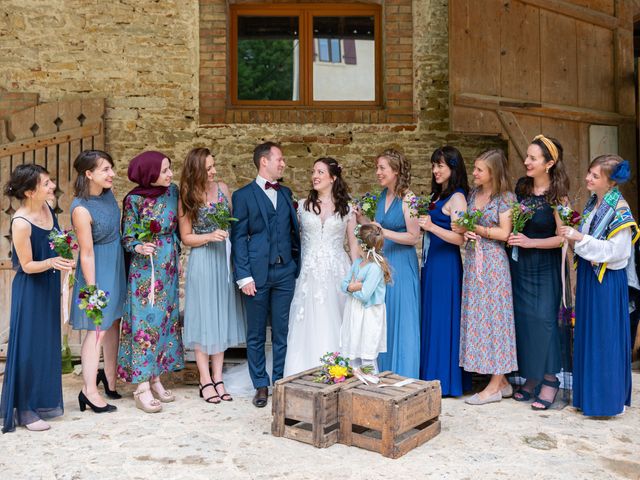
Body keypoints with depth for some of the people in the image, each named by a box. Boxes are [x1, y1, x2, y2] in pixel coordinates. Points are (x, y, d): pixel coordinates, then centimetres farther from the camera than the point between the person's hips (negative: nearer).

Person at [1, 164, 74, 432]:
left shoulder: (47, 207, -3)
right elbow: (27, 265, -17)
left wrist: (61, 260, 2)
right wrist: (51, 262, -32)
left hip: (49, 286, 8)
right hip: (30, 290, -7)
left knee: (48, 344, 16)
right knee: (29, 347, 1)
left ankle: (43, 402, 31)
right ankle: (25, 410, 16)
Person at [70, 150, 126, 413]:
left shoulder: (108, 193, 0)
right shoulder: (81, 209, -23)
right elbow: (87, 253, -20)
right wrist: (92, 290, -17)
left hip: (117, 263, 8)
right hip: (98, 267, -8)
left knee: (114, 321, 17)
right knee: (98, 329, -1)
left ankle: (109, 375, 33)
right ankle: (89, 390, 9)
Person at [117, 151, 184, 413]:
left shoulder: (172, 191, 2)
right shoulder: (134, 200, -13)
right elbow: (127, 238, -7)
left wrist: (177, 257, 14)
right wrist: (139, 247, -28)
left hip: (169, 268, 6)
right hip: (145, 269, -6)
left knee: (165, 320, 10)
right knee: (145, 322, -3)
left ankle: (155, 379, 22)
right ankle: (142, 388, 5)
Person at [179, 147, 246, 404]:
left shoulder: (222, 188, 3)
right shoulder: (187, 198, -5)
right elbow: (186, 237, -2)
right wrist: (210, 236, -17)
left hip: (225, 259, 4)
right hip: (202, 261, -4)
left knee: (222, 317, 9)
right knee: (204, 318, 2)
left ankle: (218, 378, 19)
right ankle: (205, 380, 14)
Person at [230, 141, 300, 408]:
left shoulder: (286, 193, 14)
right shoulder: (243, 195, -1)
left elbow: (293, 229, 15)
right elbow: (238, 237, -5)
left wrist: (296, 264, 7)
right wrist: (244, 276, -11)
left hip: (285, 272, 4)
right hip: (257, 273, -4)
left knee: (282, 332, 9)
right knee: (256, 334, 7)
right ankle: (261, 385, 20)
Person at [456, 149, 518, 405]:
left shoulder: (505, 197, -5)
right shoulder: (473, 194, 14)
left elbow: (504, 233, -11)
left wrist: (475, 228, -10)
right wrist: (466, 232, -4)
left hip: (493, 263, -7)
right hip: (473, 261, 7)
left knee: (493, 316, -3)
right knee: (476, 316, 6)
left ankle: (495, 386, 6)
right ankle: (502, 381, 17)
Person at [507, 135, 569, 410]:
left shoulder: (557, 195, -10)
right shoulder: (521, 187, 4)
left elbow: (562, 237, -12)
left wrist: (529, 242, -15)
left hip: (544, 266, -5)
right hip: (519, 264, 5)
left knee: (543, 318, -6)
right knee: (522, 318, 7)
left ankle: (549, 379, 8)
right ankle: (531, 377, 20)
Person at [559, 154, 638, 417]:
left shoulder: (619, 209, -14)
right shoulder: (592, 203, 9)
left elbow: (614, 250, -20)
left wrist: (580, 238, -23)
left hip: (607, 280, -8)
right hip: (588, 276, 8)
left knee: (606, 339, 0)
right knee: (586, 334, 13)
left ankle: (608, 398, 13)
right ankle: (588, 394, 25)